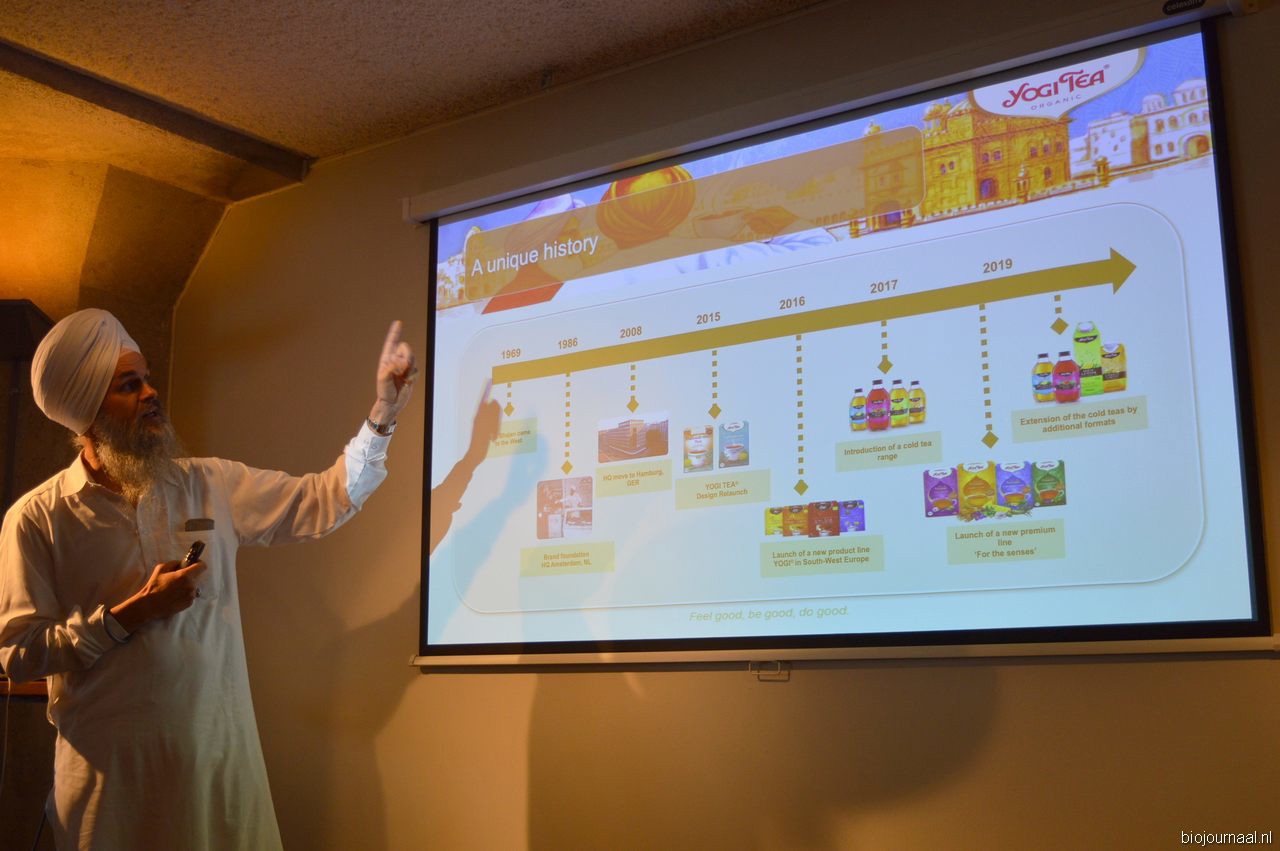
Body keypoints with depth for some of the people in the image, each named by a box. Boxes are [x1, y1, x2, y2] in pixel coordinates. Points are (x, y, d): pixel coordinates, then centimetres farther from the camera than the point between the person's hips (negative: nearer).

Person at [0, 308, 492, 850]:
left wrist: (382, 417, -3)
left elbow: (324, 500, 6)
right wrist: (132, 614, -15)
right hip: (112, 770, -3)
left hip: (222, 753, 3)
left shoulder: (208, 485, 7)